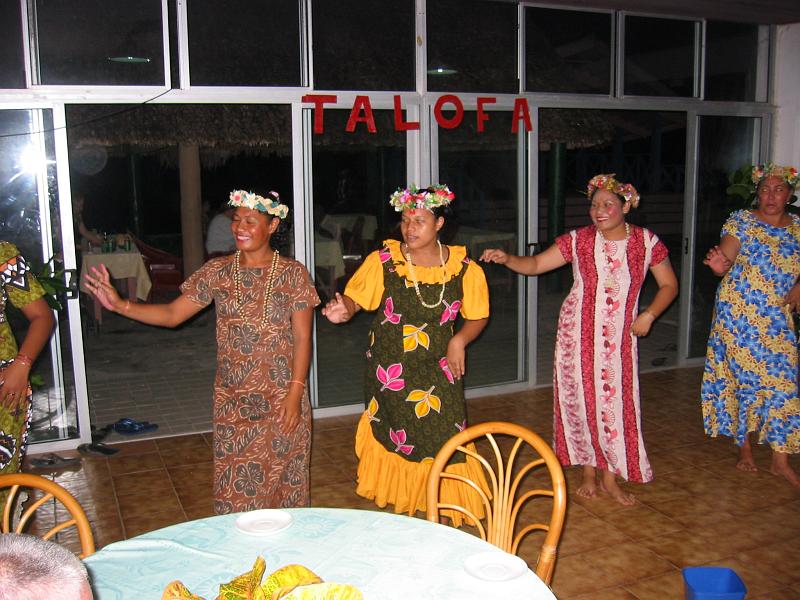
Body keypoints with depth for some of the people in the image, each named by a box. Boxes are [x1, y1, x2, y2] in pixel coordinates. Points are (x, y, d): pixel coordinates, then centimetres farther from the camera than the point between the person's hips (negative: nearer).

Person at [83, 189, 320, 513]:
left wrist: (295, 394, -14)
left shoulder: (292, 273, -6)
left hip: (281, 398, -2)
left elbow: (302, 338, -7)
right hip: (233, 400, 3)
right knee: (234, 484, 8)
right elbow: (172, 314, 3)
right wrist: (119, 304, -10)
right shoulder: (217, 270, 2)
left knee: (280, 478, 6)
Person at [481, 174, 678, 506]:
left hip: (620, 336, 0)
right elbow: (535, 264, -4)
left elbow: (669, 284, 6)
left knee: (616, 401, 1)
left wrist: (648, 315, -8)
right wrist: (507, 259, -22)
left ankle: (610, 477, 18)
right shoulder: (578, 240, -5)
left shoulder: (646, 241, -3)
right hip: (578, 332, 0)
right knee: (581, 398, 4)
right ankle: (589, 470, 22)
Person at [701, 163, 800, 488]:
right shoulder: (741, 221, -3)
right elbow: (724, 260, -14)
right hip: (740, 314, -3)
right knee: (743, 377, 3)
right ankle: (744, 447, 19)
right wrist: (719, 265, -36)